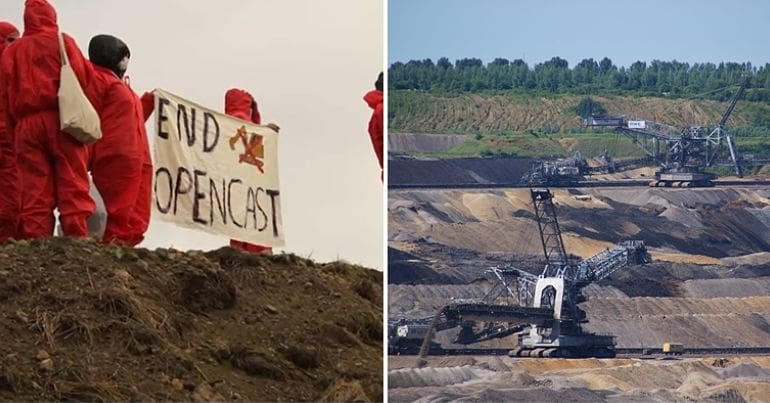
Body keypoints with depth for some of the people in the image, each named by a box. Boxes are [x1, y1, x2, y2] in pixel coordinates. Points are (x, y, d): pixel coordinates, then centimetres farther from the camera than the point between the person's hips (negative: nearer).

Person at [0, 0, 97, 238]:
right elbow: (84, 79, -2)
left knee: (34, 193, -2)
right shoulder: (62, 42, 8)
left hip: (26, 125, 3)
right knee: (73, 189, -7)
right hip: (62, 121, -3)